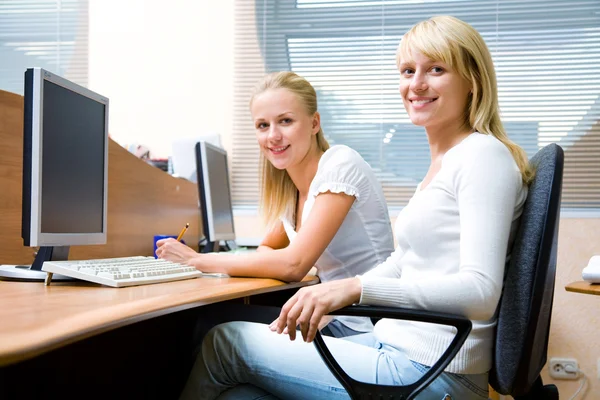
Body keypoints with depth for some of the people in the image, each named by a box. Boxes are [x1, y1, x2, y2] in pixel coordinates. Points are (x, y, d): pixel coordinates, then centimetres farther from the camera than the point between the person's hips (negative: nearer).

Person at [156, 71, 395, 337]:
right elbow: (268, 249, 17)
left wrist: (198, 260, -15)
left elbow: (293, 264, -23)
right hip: (333, 318, 6)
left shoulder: (340, 165, -17)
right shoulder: (288, 183, 6)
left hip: (362, 329, -6)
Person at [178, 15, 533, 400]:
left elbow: (480, 291, -24)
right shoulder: (441, 163, 16)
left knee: (225, 341, -2)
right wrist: (322, 303, 10)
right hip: (397, 347, 8)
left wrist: (355, 288, -31)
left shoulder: (483, 154, -13)